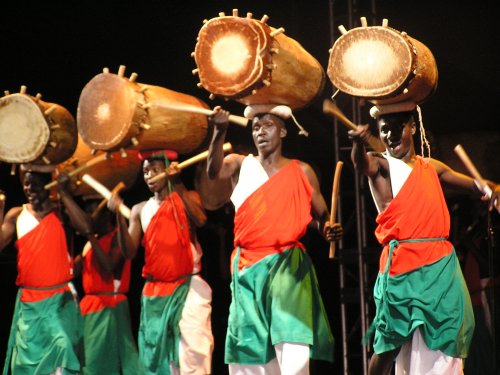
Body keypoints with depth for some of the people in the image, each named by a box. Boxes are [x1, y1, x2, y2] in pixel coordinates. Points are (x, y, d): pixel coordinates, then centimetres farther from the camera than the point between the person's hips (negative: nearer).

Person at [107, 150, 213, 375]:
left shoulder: (188, 198, 3)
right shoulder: (140, 210, 11)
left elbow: (200, 221, -19)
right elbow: (129, 252, 1)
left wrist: (178, 184, -18)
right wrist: (119, 216, -12)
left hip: (189, 287, -4)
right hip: (154, 293, 4)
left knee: (193, 351, -17)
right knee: (159, 356, 6)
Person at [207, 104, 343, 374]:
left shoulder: (301, 171, 8)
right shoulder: (241, 164, 9)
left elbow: (321, 215, 11)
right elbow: (214, 171, -13)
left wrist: (328, 229, -13)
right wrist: (220, 132, -28)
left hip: (287, 265, -2)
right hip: (247, 268, 2)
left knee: (293, 350, -18)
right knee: (251, 349, 6)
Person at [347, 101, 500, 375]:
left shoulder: (431, 167, 17)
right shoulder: (381, 165, 1)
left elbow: (474, 184, 22)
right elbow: (362, 164, -22)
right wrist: (359, 143, -46)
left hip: (442, 265, 5)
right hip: (402, 267, -5)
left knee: (444, 343, 4)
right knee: (390, 344, -5)